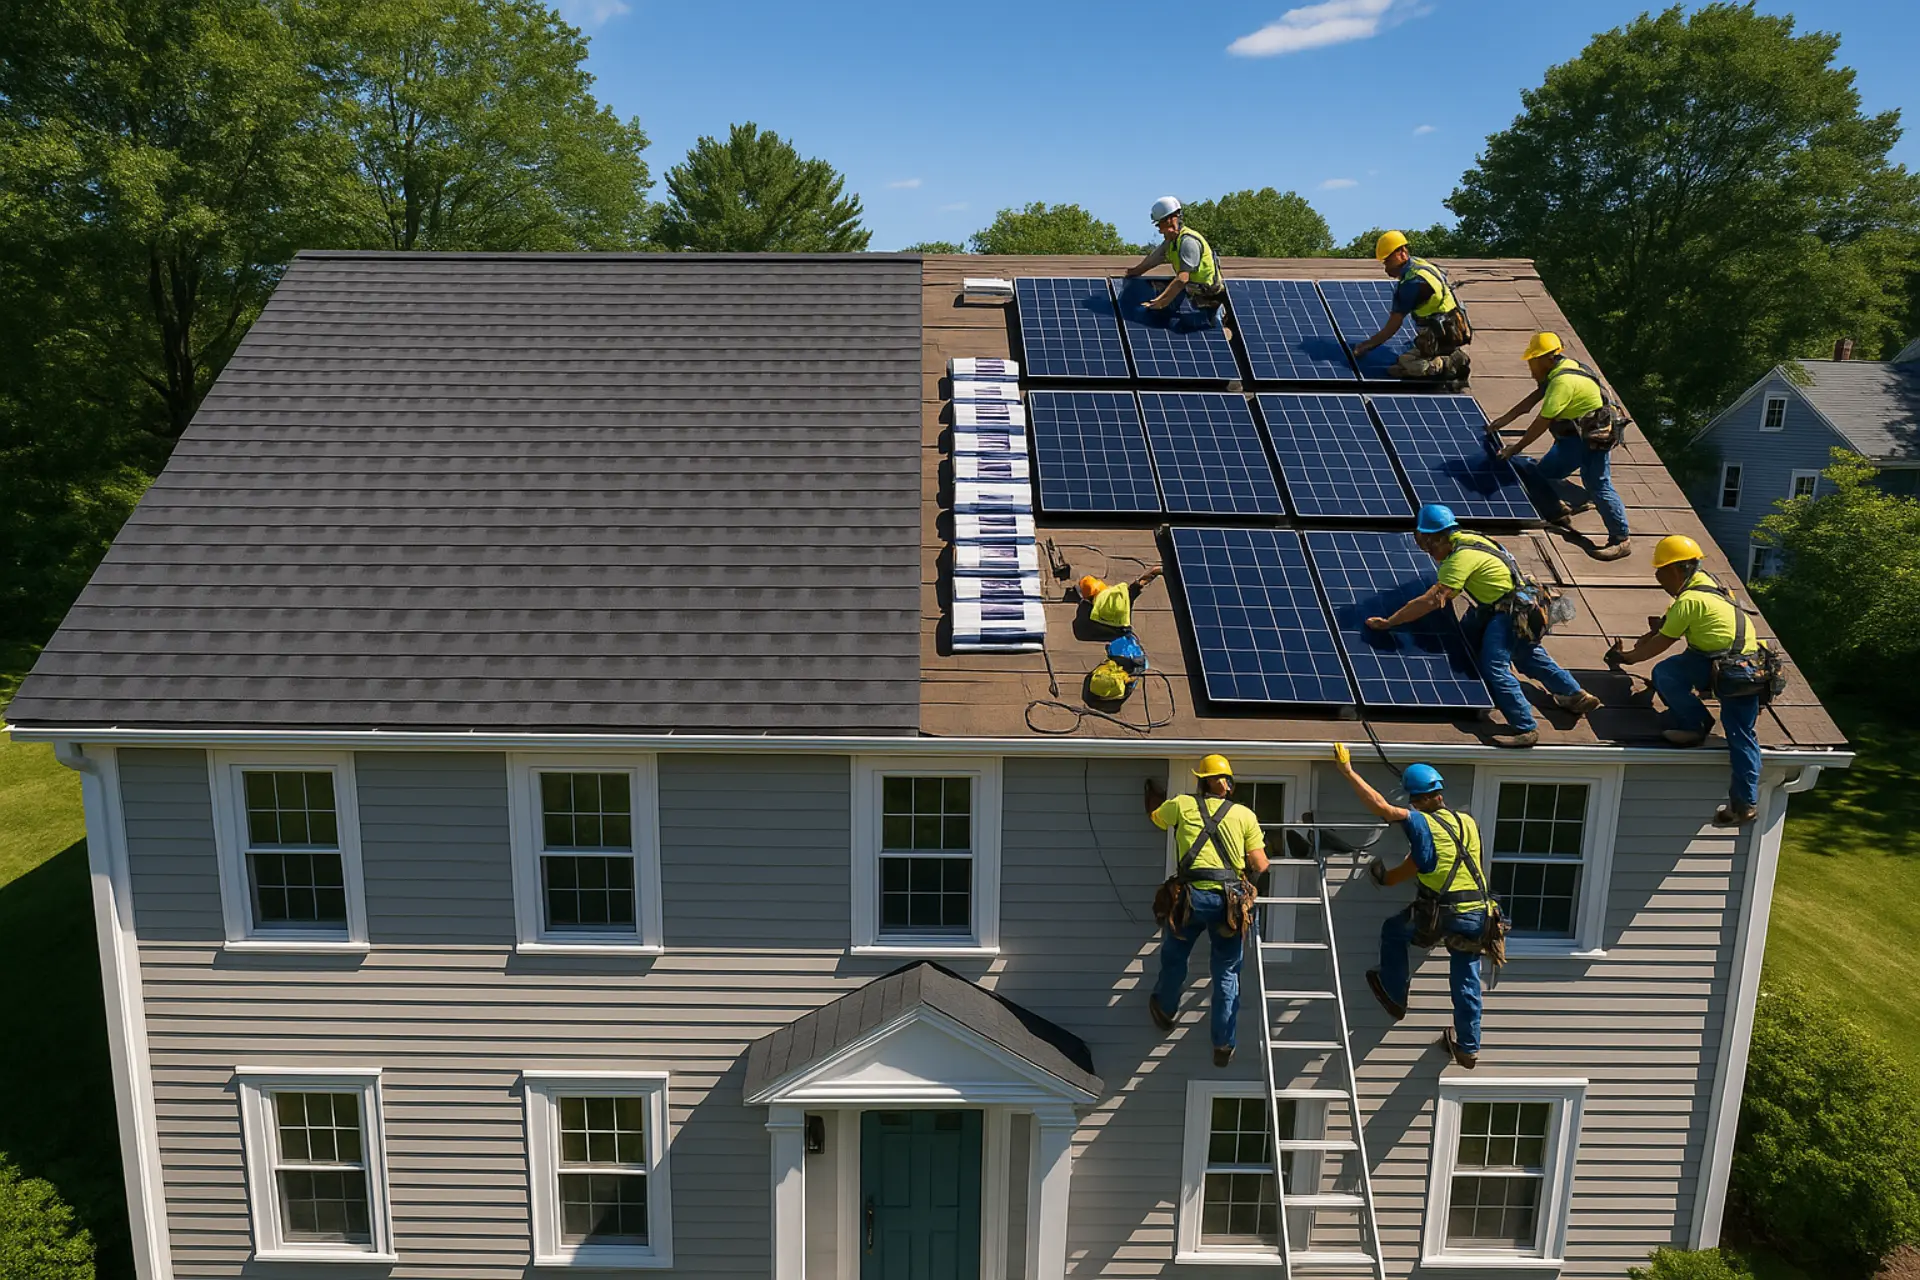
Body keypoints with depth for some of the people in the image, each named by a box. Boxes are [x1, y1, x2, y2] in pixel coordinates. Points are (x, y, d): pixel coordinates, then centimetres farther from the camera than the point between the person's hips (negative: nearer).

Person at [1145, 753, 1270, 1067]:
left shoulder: (1182, 805, 9)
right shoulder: (1245, 815, 9)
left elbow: (1155, 816, 30)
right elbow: (1260, 866, 4)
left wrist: (1155, 798, 52)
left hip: (1191, 896, 0)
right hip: (1230, 900, 1)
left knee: (1174, 957, 25)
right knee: (1227, 974, 13)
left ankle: (1164, 1009, 45)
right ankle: (1223, 1045, 15)